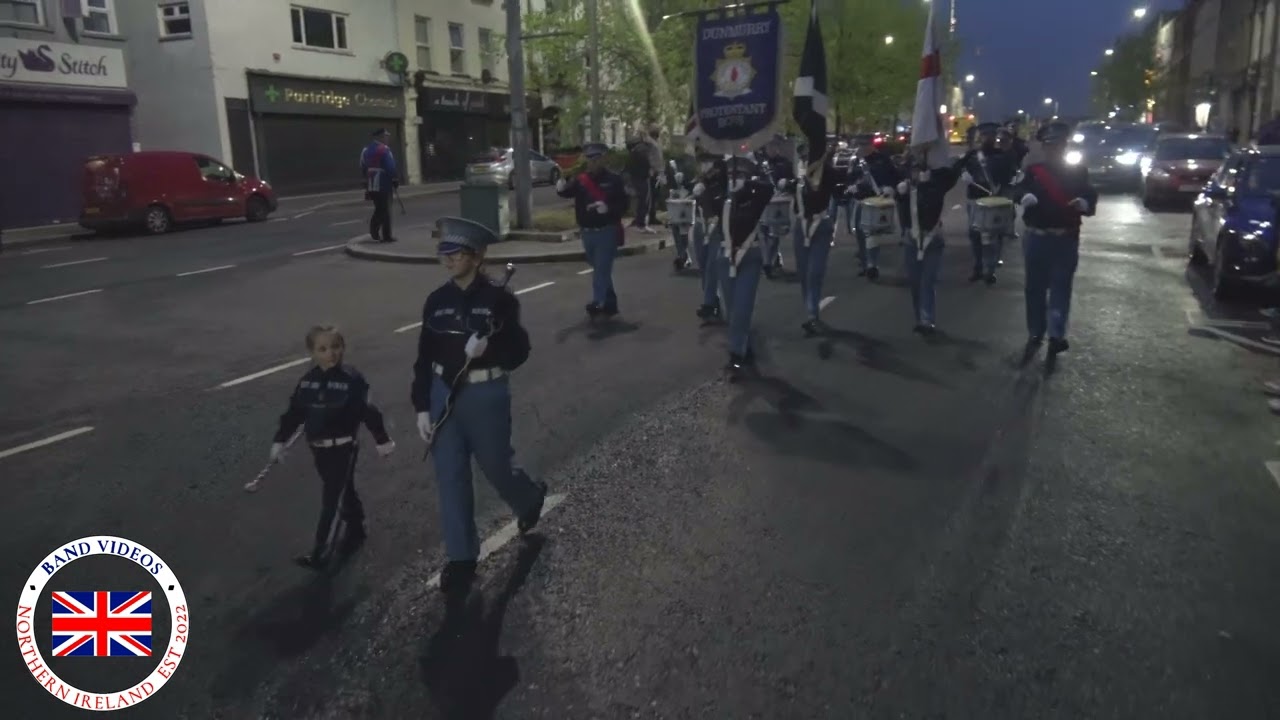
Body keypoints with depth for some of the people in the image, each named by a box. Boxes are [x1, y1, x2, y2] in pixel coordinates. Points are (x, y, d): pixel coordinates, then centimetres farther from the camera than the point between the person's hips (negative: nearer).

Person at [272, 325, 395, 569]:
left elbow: (368, 411, -10)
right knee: (344, 491, 19)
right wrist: (279, 440, 11)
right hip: (318, 448, 5)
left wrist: (382, 440, -5)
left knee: (330, 499, -4)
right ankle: (356, 528, 39)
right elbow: (294, 412, 9)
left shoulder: (352, 379, -14)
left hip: (343, 448, -5)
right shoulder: (307, 380, 1)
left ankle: (319, 551, 0)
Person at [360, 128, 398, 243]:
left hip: (371, 185, 8)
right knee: (385, 210, -2)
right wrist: (395, 180, -6)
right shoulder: (384, 149, -14)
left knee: (378, 209, 18)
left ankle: (374, 232, 8)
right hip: (384, 184, -8)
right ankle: (386, 236, -1)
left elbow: (363, 167, 17)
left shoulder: (366, 149, 13)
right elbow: (390, 167, -18)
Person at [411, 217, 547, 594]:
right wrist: (422, 408, 1)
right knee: (450, 478, 7)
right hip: (444, 395, 4)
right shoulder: (436, 301, 1)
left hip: (487, 395, -4)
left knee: (496, 466, 12)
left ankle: (531, 498, 47)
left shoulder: (498, 298, -11)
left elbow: (519, 352, -9)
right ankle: (461, 557, 21)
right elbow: (424, 358, 4)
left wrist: (488, 349, -29)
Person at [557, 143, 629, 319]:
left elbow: (623, 204, -6)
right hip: (587, 232, 5)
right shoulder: (580, 180, 5)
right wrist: (561, 188, -32)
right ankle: (610, 303, 28)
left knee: (602, 269, -10)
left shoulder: (613, 179, -4)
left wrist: (608, 208, -25)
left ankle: (597, 304, -15)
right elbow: (568, 191, -9)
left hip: (607, 231, -5)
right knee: (600, 270, 15)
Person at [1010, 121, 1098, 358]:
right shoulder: (1033, 170, 6)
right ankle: (1035, 333, 16)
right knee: (1035, 287, 6)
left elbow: (1090, 197, 2)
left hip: (1066, 239, 0)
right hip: (1036, 238, 1)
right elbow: (1018, 189, -11)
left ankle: (1056, 335, -4)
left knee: (1061, 286, -2)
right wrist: (1025, 196, -35)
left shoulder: (1078, 172, 8)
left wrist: (1085, 203, -22)